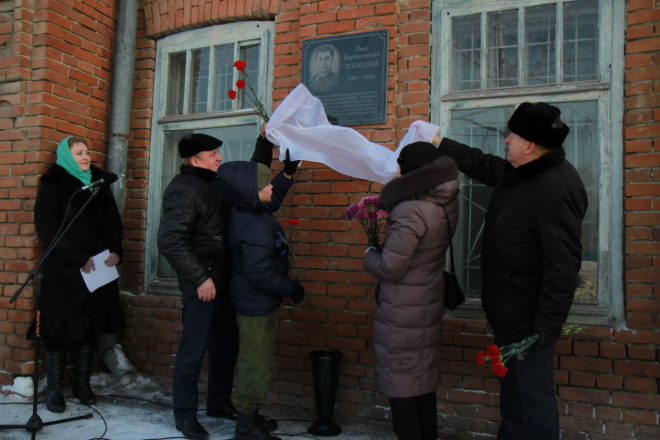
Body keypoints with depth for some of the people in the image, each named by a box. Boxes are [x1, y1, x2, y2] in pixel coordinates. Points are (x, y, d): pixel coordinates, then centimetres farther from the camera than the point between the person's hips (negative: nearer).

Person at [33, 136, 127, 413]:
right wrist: (78, 257, -16)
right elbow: (46, 227, -9)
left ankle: (82, 384, 16)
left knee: (90, 325, 6)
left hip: (98, 269, 5)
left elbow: (114, 222, 15)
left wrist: (116, 251, -3)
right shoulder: (53, 185, 0)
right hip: (63, 270, -4)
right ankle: (54, 388, 10)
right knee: (61, 326, -2)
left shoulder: (99, 184, 15)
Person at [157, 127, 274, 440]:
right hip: (201, 285, -8)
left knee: (226, 346, 16)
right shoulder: (182, 190, -14)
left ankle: (219, 402, 33)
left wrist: (264, 141, 17)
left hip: (224, 281, 8)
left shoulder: (218, 183, 11)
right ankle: (185, 414, 18)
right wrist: (200, 279, -21)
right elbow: (169, 240, -22)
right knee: (193, 351, 2)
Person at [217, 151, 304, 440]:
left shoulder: (244, 211, 0)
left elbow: (271, 202, 22)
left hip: (254, 300, 10)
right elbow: (260, 274, -29)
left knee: (256, 358, 21)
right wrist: (291, 289, -14)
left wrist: (288, 173, 14)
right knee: (256, 361, 2)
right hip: (256, 303, -10)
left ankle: (251, 414, 37)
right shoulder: (256, 230, -30)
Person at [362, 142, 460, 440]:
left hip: (401, 314, -8)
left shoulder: (410, 212, -27)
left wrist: (369, 255, -5)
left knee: (401, 387, 6)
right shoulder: (447, 205, -3)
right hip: (430, 306, 8)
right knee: (424, 380, 20)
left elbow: (390, 267, -24)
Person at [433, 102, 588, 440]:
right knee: (511, 386, 24)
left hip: (528, 318, -10)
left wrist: (546, 327, -28)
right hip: (507, 311, 10)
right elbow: (481, 164, 24)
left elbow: (563, 267, -29)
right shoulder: (517, 173, 4)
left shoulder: (556, 189, -26)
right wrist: (437, 142, 27)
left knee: (534, 395, 3)